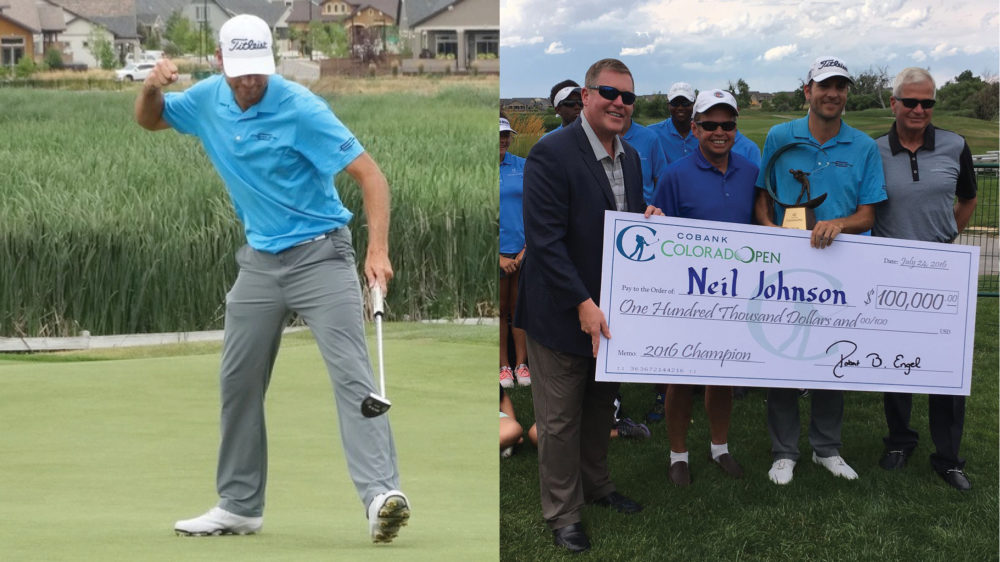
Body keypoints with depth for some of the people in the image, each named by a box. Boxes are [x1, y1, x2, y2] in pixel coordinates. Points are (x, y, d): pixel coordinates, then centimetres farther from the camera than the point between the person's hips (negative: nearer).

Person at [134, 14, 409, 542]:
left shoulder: (300, 108, -19)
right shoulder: (207, 99, 1)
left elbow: (369, 173, -20)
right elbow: (149, 120, 18)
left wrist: (378, 250, -32)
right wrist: (152, 86, -7)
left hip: (320, 255, -6)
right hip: (260, 261, 6)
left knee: (350, 372, -18)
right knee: (238, 381, 9)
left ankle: (382, 494, -26)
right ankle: (239, 506, 19)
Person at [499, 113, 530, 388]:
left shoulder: (522, 166, 6)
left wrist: (527, 249, -3)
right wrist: (498, 257, -9)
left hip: (523, 251, 2)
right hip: (496, 253, -2)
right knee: (499, 310, 6)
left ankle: (521, 364, 14)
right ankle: (504, 365, 15)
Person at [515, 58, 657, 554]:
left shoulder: (630, 158, 6)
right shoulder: (551, 154, -19)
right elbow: (545, 239, -23)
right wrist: (583, 305, -26)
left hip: (609, 309, 7)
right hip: (563, 313, -7)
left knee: (601, 408, 22)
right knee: (560, 419, 5)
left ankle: (596, 485, 39)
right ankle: (562, 513, 18)